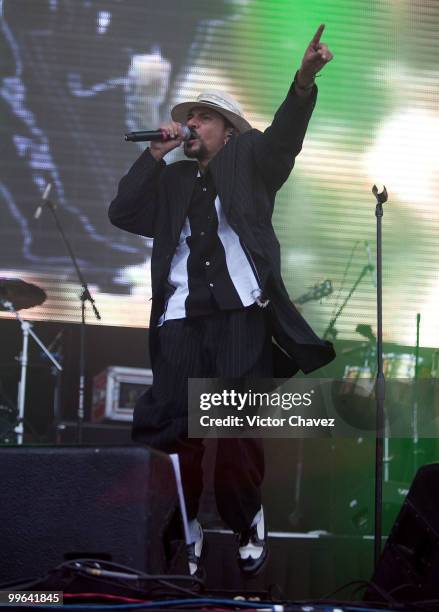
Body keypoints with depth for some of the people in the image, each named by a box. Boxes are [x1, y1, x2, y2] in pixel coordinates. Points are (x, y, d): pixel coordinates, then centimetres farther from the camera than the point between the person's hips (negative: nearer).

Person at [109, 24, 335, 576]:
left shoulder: (247, 162, 16)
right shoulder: (172, 180, 22)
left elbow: (283, 136, -3)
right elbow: (121, 214, 11)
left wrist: (304, 80, -22)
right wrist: (155, 153, 5)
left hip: (241, 314, -2)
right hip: (182, 320, 3)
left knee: (237, 432, -8)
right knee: (177, 432, -7)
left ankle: (247, 520, 13)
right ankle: (187, 528, 7)